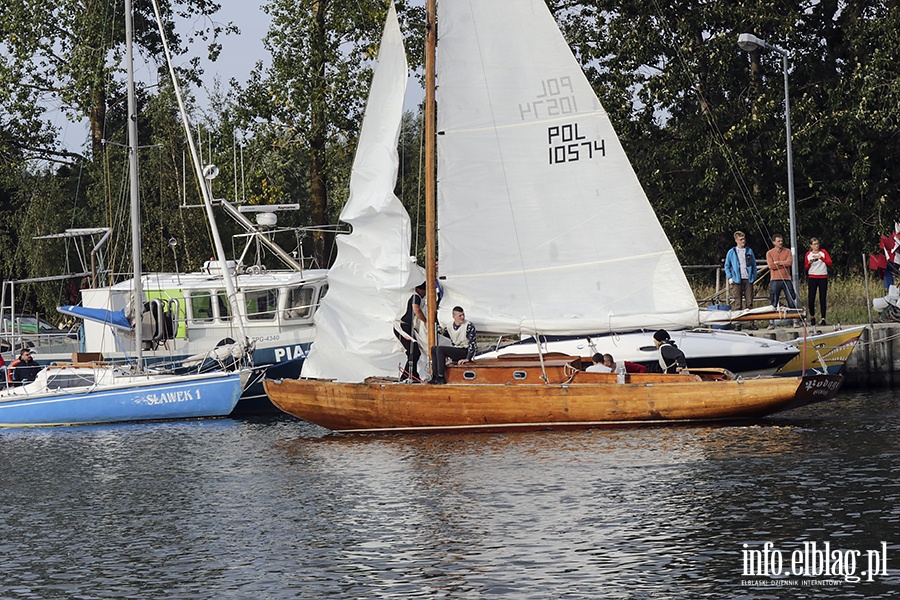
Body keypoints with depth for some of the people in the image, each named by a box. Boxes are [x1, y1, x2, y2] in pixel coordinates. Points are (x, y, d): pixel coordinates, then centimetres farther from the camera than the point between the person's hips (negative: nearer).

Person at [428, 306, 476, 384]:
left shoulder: (469, 326, -13)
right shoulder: (450, 327, 8)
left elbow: (472, 343, -17)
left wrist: (467, 359, -23)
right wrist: (449, 354, 14)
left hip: (465, 352, -8)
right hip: (456, 351, 8)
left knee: (440, 349, -23)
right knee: (433, 348, -4)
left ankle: (441, 378, -24)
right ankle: (435, 376, -10)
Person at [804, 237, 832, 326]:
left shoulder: (823, 252, 5)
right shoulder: (808, 254, 7)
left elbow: (830, 263, -5)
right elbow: (806, 268, 8)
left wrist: (821, 258, -16)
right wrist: (809, 263, -12)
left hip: (823, 278, 0)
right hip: (812, 278, 0)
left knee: (823, 299, -3)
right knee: (811, 299, -3)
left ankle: (823, 319, -2)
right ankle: (812, 317, 14)